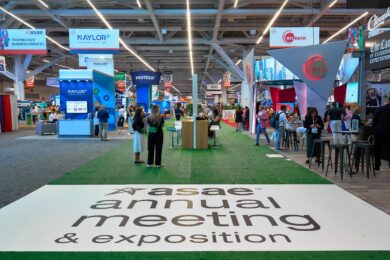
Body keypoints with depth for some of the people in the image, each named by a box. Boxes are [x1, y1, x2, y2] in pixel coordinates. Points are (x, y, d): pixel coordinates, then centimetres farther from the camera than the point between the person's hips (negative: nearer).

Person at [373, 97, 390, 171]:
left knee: (377, 150, 9)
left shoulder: (380, 109, -4)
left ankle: (377, 166, 10)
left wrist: (374, 129, 11)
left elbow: (374, 121, -3)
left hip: (379, 132, -1)